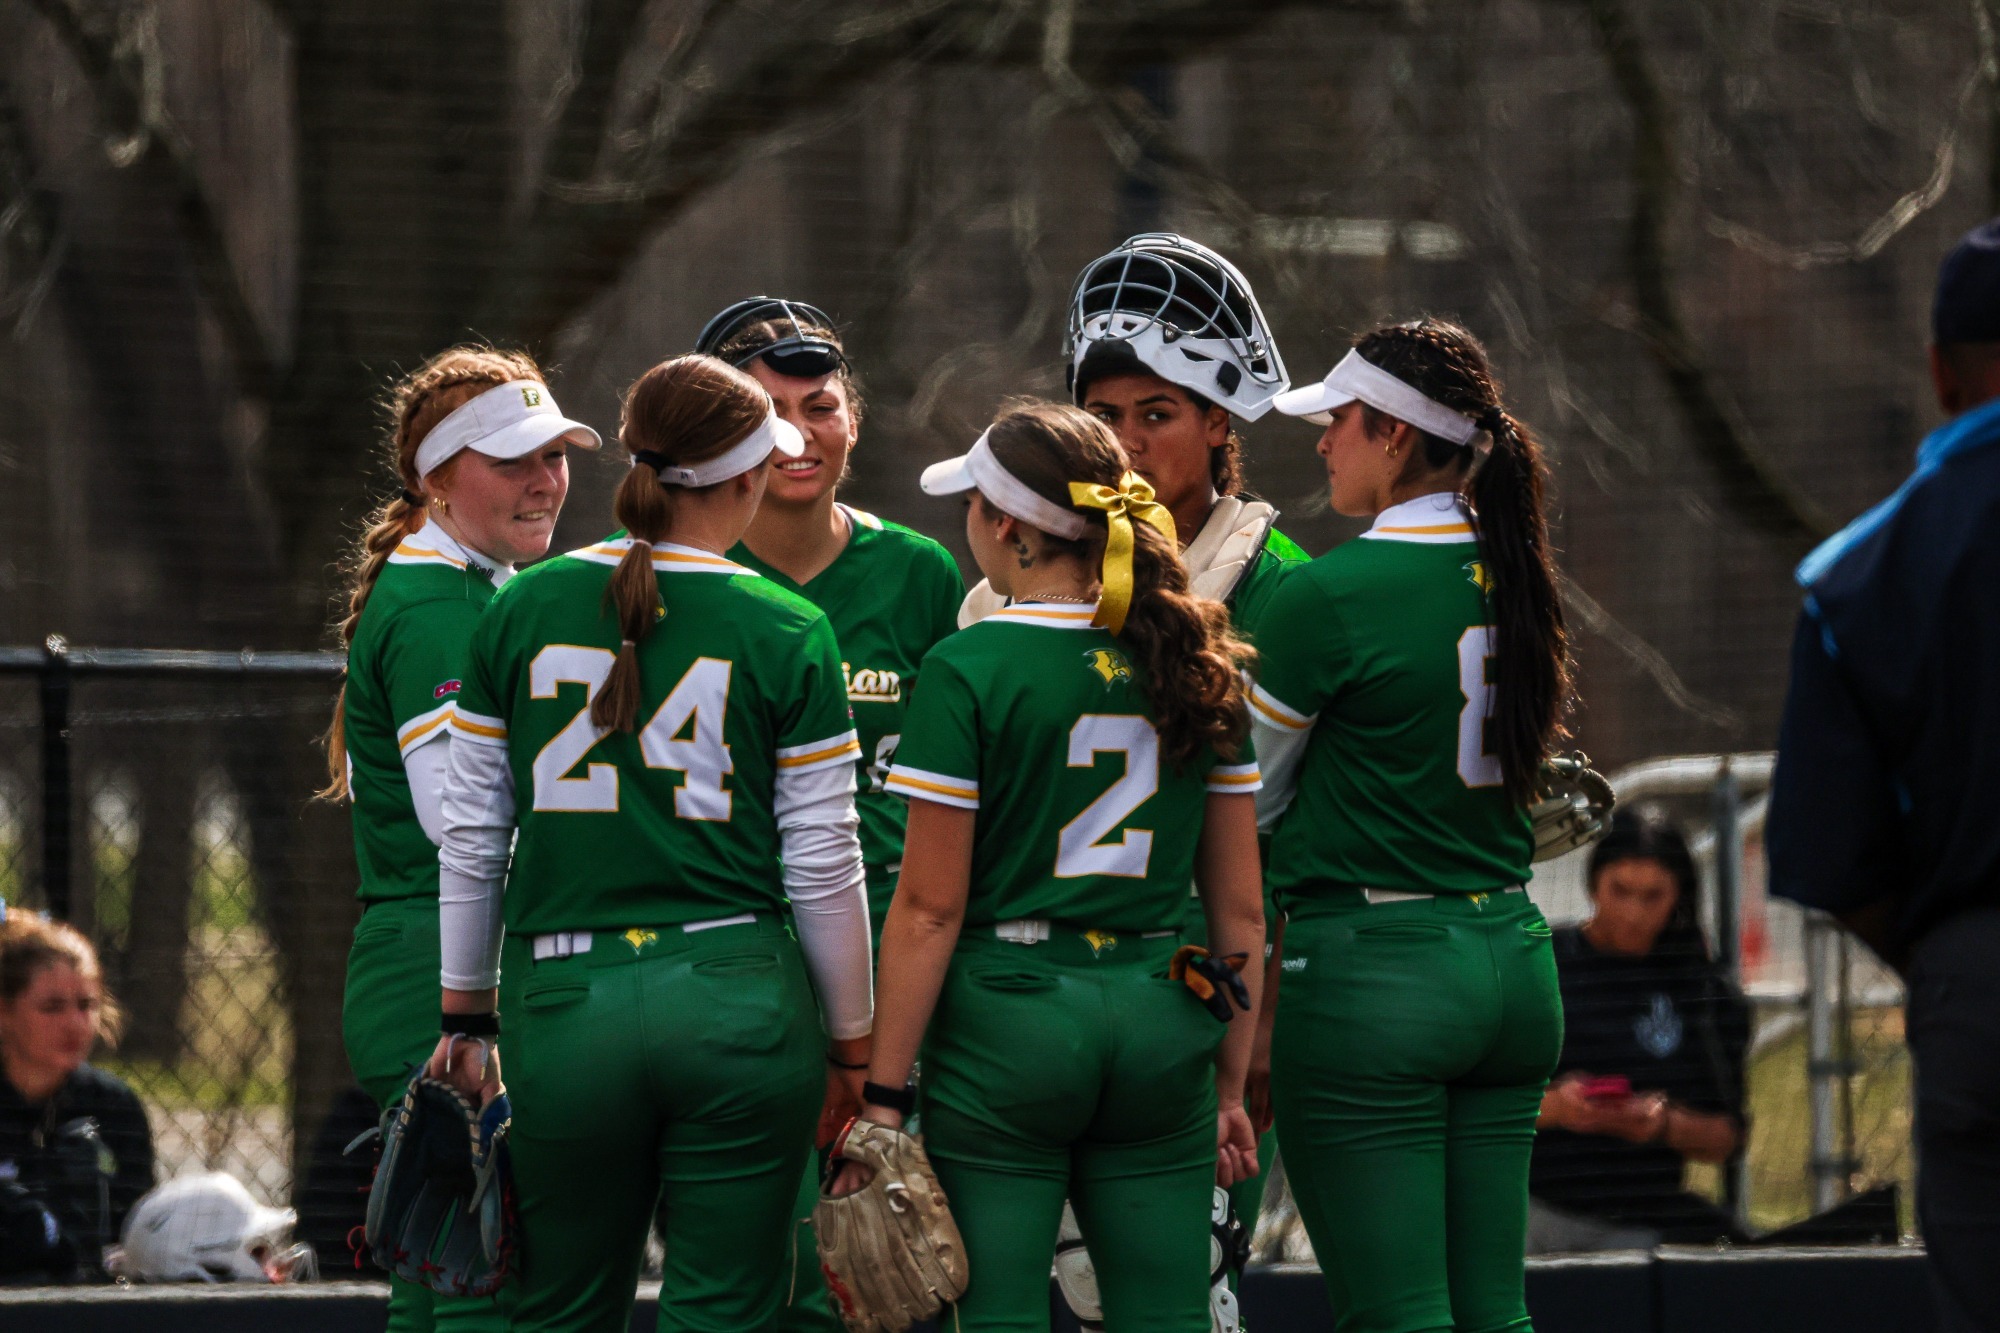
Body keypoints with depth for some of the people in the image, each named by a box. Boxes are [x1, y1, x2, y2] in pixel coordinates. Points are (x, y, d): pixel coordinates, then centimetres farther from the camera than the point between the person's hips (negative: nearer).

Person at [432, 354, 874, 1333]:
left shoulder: (521, 611, 4)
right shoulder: (789, 635, -3)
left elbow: (471, 837, 9)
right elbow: (823, 866, -2)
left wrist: (466, 1014, 19)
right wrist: (852, 1042, 10)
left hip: (566, 997, 2)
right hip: (739, 999, -2)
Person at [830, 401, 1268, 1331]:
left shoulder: (970, 670, -9)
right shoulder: (1198, 666, 6)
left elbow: (930, 909, -10)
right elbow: (1241, 907, 9)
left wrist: (883, 1096, -5)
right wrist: (1230, 1087, 17)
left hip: (1007, 1011, -4)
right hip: (1161, 1013, 4)